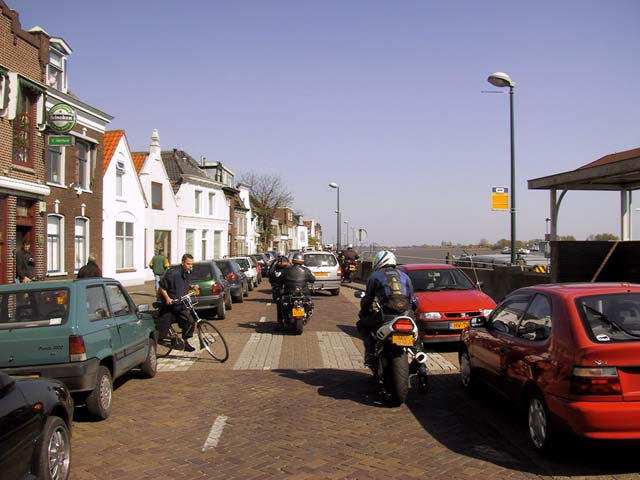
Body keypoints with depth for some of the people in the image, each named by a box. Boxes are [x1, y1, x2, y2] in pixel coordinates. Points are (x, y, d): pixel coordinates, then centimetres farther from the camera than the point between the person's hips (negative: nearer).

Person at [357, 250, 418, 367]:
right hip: (406, 315, 4)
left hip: (386, 316, -3)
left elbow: (368, 299, 16)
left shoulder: (375, 276, 12)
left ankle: (370, 355, 2)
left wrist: (362, 313, 33)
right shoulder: (404, 275, 23)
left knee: (362, 324, 20)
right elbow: (413, 300, 22)